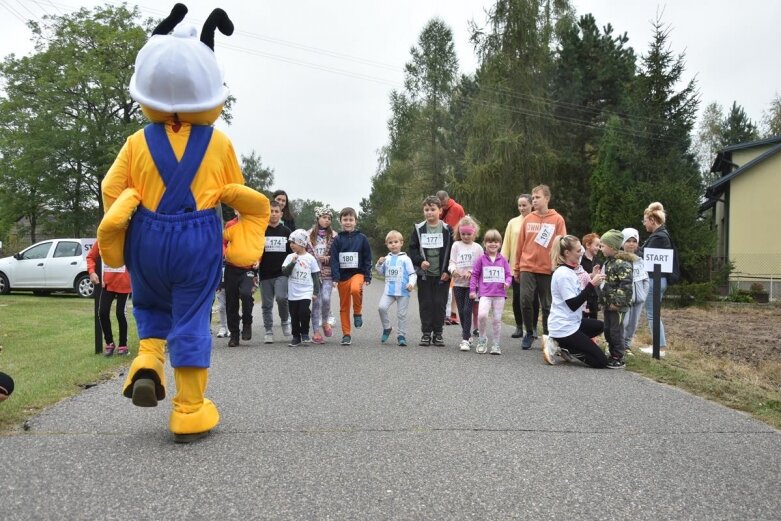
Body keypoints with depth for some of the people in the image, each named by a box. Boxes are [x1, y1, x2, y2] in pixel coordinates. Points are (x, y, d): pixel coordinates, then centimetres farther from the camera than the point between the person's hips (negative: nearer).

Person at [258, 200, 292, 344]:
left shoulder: (286, 231, 8)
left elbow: (292, 252, 11)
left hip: (282, 273, -1)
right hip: (265, 274, 1)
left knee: (281, 297, -19)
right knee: (267, 304, 5)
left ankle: (285, 321, 7)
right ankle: (268, 331, 15)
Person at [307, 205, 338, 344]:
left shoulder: (333, 236, 4)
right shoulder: (309, 234, 5)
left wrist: (328, 258, -11)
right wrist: (316, 259, -7)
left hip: (327, 272, 0)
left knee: (326, 298, -13)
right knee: (316, 301, -1)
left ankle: (325, 322, 16)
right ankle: (316, 331, 6)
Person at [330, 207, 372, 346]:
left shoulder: (361, 238, 2)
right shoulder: (337, 239, 3)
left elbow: (367, 259, 3)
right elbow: (334, 260, -1)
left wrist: (367, 277, -3)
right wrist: (335, 278, -10)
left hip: (358, 273, -2)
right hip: (342, 276, 2)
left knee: (355, 289, -34)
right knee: (344, 307, 6)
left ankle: (357, 313, -8)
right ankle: (346, 334, 16)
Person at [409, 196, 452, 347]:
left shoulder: (447, 229, 1)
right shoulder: (418, 229, 4)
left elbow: (453, 251, 0)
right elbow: (411, 249, 5)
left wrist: (448, 271, -7)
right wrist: (420, 261, -12)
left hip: (442, 275, -1)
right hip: (424, 274, 1)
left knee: (440, 303, 1)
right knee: (425, 303, 4)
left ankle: (438, 333, 13)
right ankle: (426, 333, 13)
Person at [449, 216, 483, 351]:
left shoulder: (477, 247, 4)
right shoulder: (456, 245, 7)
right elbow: (451, 263, 1)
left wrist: (471, 272, -17)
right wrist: (453, 270, -20)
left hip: (472, 283, -2)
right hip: (458, 283, 2)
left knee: (467, 310, -10)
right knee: (461, 311, 7)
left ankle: (465, 339, -8)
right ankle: (468, 335, 23)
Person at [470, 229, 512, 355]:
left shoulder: (503, 259, 8)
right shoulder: (482, 259, 4)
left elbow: (508, 274, 11)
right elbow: (475, 274, 7)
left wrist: (507, 282, -11)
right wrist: (472, 290, 1)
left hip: (500, 294, 2)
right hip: (485, 294, -2)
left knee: (497, 319, 5)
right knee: (482, 315, -22)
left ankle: (495, 344, 19)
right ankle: (482, 340, 1)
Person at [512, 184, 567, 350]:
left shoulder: (557, 220, -1)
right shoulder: (528, 219, 7)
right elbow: (520, 244, 9)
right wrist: (516, 268, 10)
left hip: (548, 269, -2)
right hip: (527, 268, 2)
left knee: (547, 306, 6)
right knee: (525, 301, -6)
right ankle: (529, 333, 13)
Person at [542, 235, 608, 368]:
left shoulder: (568, 272, 11)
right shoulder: (563, 274, -19)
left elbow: (579, 296, 13)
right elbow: (574, 305, -22)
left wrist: (592, 279, 7)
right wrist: (592, 284, -22)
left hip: (569, 323, 9)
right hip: (564, 328, -9)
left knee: (599, 326, 35)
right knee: (601, 361, -5)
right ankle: (560, 347, -2)